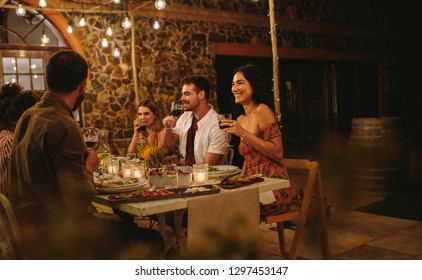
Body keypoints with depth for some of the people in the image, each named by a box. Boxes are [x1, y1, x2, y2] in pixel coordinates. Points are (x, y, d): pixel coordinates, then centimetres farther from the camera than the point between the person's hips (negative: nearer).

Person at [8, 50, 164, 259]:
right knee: (152, 241, -5)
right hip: (58, 239, -10)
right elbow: (79, 199, -24)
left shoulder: (28, 116, 8)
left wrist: (81, 159, 10)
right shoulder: (63, 126, -22)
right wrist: (89, 168, -6)